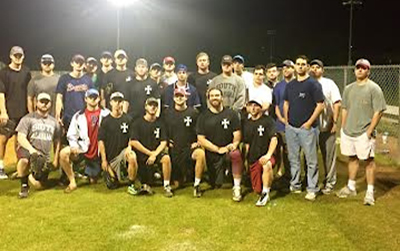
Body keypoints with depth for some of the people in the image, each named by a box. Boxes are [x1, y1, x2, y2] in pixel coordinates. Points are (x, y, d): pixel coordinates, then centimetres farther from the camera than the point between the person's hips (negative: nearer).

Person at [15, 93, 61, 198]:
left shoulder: (54, 122, 13)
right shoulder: (28, 119, 0)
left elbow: (57, 142, 20)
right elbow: (21, 138, -11)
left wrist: (55, 159, 10)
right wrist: (31, 149, -28)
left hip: (44, 156, 4)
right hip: (27, 150, -3)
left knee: (38, 185, -6)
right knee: (24, 160, -41)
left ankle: (30, 176, 30)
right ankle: (24, 185, -14)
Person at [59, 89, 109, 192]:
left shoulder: (106, 114, -2)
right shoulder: (79, 116, 2)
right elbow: (71, 134, 2)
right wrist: (74, 145, -17)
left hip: (98, 152, -1)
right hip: (83, 148, 1)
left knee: (93, 181, 4)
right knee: (63, 153, -28)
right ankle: (72, 182, -12)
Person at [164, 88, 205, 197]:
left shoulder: (193, 112, 1)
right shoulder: (167, 113, 6)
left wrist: (198, 142, -7)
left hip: (190, 147, -2)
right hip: (175, 150, 2)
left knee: (201, 154, -38)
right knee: (178, 184, 1)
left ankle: (196, 184, -22)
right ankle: (184, 175, 38)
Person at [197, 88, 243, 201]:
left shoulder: (231, 114, 6)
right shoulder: (203, 117, 4)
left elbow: (237, 134, 2)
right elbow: (201, 139, -3)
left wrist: (234, 144, -21)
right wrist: (218, 149, -13)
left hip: (229, 150, -1)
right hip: (212, 154, 1)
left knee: (236, 154, -37)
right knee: (216, 185, 1)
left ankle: (237, 187, -23)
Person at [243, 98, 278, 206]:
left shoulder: (268, 120, -3)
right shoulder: (247, 123, 13)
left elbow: (274, 139, -13)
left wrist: (268, 155, -27)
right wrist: (246, 159, 11)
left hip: (266, 156, -5)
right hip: (253, 159, 5)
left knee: (267, 165, -41)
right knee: (257, 189, 0)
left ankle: (265, 193, -23)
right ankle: (262, 191, 36)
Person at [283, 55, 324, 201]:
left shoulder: (313, 84, -7)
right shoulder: (290, 85, 12)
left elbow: (320, 105, -11)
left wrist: (309, 122, -14)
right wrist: (286, 120, 10)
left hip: (307, 128, -6)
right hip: (291, 127, 6)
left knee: (311, 160, -1)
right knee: (293, 158, 14)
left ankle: (312, 189, 6)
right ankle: (295, 184, 27)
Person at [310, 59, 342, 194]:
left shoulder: (329, 83, 1)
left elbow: (337, 104, -2)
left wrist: (335, 122, -9)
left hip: (327, 127, -3)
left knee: (329, 155, 2)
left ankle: (329, 182, 13)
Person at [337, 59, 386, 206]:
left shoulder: (374, 88, -6)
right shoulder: (349, 88, 13)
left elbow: (378, 111, -10)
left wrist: (369, 131, -15)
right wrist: (343, 128, 10)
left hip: (364, 133, -6)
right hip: (348, 131, 6)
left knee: (369, 160, -2)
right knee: (352, 158, 15)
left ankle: (370, 192, 5)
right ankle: (351, 187, 27)